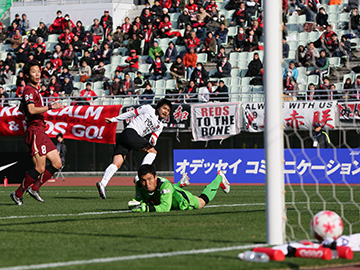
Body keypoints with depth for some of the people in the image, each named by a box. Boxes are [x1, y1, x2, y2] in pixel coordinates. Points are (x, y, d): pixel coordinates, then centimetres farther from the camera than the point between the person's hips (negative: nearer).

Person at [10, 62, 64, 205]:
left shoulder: (34, 90, 20)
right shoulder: (29, 90, -11)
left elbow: (22, 108, 34)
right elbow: (31, 110, -26)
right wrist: (50, 107, -26)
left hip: (41, 133, 10)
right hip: (35, 133, -10)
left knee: (57, 163, 6)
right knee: (40, 168, -12)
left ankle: (34, 188, 11)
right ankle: (18, 194, -1)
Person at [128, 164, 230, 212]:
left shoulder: (165, 185, -48)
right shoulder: (139, 186, -34)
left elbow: (165, 207, -53)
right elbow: (139, 200, -17)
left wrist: (147, 208, -65)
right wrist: (134, 203, -41)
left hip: (180, 200, -3)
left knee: (202, 202, 26)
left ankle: (219, 178, 51)